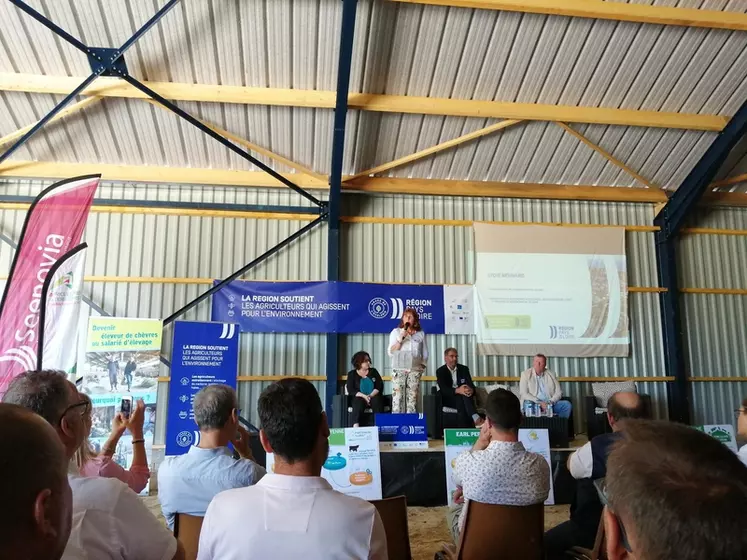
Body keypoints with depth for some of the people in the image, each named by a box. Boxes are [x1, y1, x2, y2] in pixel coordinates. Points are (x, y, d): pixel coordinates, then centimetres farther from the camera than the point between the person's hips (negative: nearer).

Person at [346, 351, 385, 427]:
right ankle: (355, 426, -50)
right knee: (358, 401, -35)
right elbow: (351, 390, -3)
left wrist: (371, 395, -14)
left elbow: (380, 386, 4)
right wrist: (364, 396, -18)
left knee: (377, 400, -32)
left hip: (373, 396, 2)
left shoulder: (373, 371, 14)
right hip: (360, 397, -1)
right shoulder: (352, 374, 8)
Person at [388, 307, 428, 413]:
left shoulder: (421, 334, 13)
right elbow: (390, 352, 1)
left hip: (415, 370, 1)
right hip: (399, 369, -1)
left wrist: (423, 365, 2)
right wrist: (401, 338, -8)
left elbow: (425, 353, 16)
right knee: (397, 398, -9)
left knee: (412, 398, -4)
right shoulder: (396, 332, 9)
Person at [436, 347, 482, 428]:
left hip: (463, 397, 2)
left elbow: (470, 384, -3)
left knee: (466, 394, -33)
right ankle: (476, 419, -45)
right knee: (460, 398, -34)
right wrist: (457, 390, -33)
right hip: (448, 399, -2)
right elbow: (443, 389, -14)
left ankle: (476, 418, -49)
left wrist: (471, 390, -29)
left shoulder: (464, 369, 10)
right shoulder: (440, 371, 2)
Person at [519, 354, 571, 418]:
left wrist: (550, 402, -11)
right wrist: (539, 403, -16)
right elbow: (523, 393, -5)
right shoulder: (526, 374, 5)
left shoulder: (551, 374, 14)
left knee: (566, 404, -22)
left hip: (550, 404, 3)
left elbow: (558, 393, 10)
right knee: (528, 404, -37)